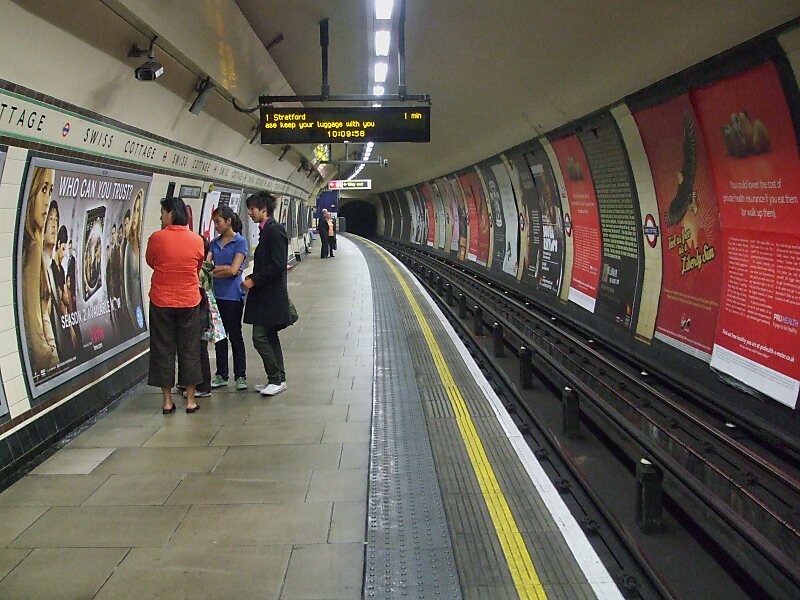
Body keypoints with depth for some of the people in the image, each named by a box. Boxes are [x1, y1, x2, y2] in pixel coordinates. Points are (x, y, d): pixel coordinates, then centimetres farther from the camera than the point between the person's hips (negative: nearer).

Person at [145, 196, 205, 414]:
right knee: (189, 350, 10)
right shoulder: (196, 239, -4)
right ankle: (190, 399, 15)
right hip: (190, 301, 2)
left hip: (161, 301, -1)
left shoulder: (156, 238, -11)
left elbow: (150, 261, 7)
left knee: (163, 349, 9)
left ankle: (167, 401, 14)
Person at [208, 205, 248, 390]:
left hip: (233, 295, -5)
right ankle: (221, 375, 21)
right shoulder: (214, 243, 10)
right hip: (216, 294, 5)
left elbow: (233, 270, -15)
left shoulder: (240, 242, -6)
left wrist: (213, 270, -6)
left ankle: (240, 376, 12)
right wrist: (223, 269, -15)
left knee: (235, 335, 2)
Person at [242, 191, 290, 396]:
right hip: (265, 294, 10)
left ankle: (276, 379, 2)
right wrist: (251, 278, 9)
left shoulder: (274, 231, -15)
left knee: (260, 337, -8)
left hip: (270, 295, -10)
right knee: (269, 337, 13)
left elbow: (277, 265, -20)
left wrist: (254, 280, -15)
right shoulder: (266, 230, 14)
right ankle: (278, 379, 21)